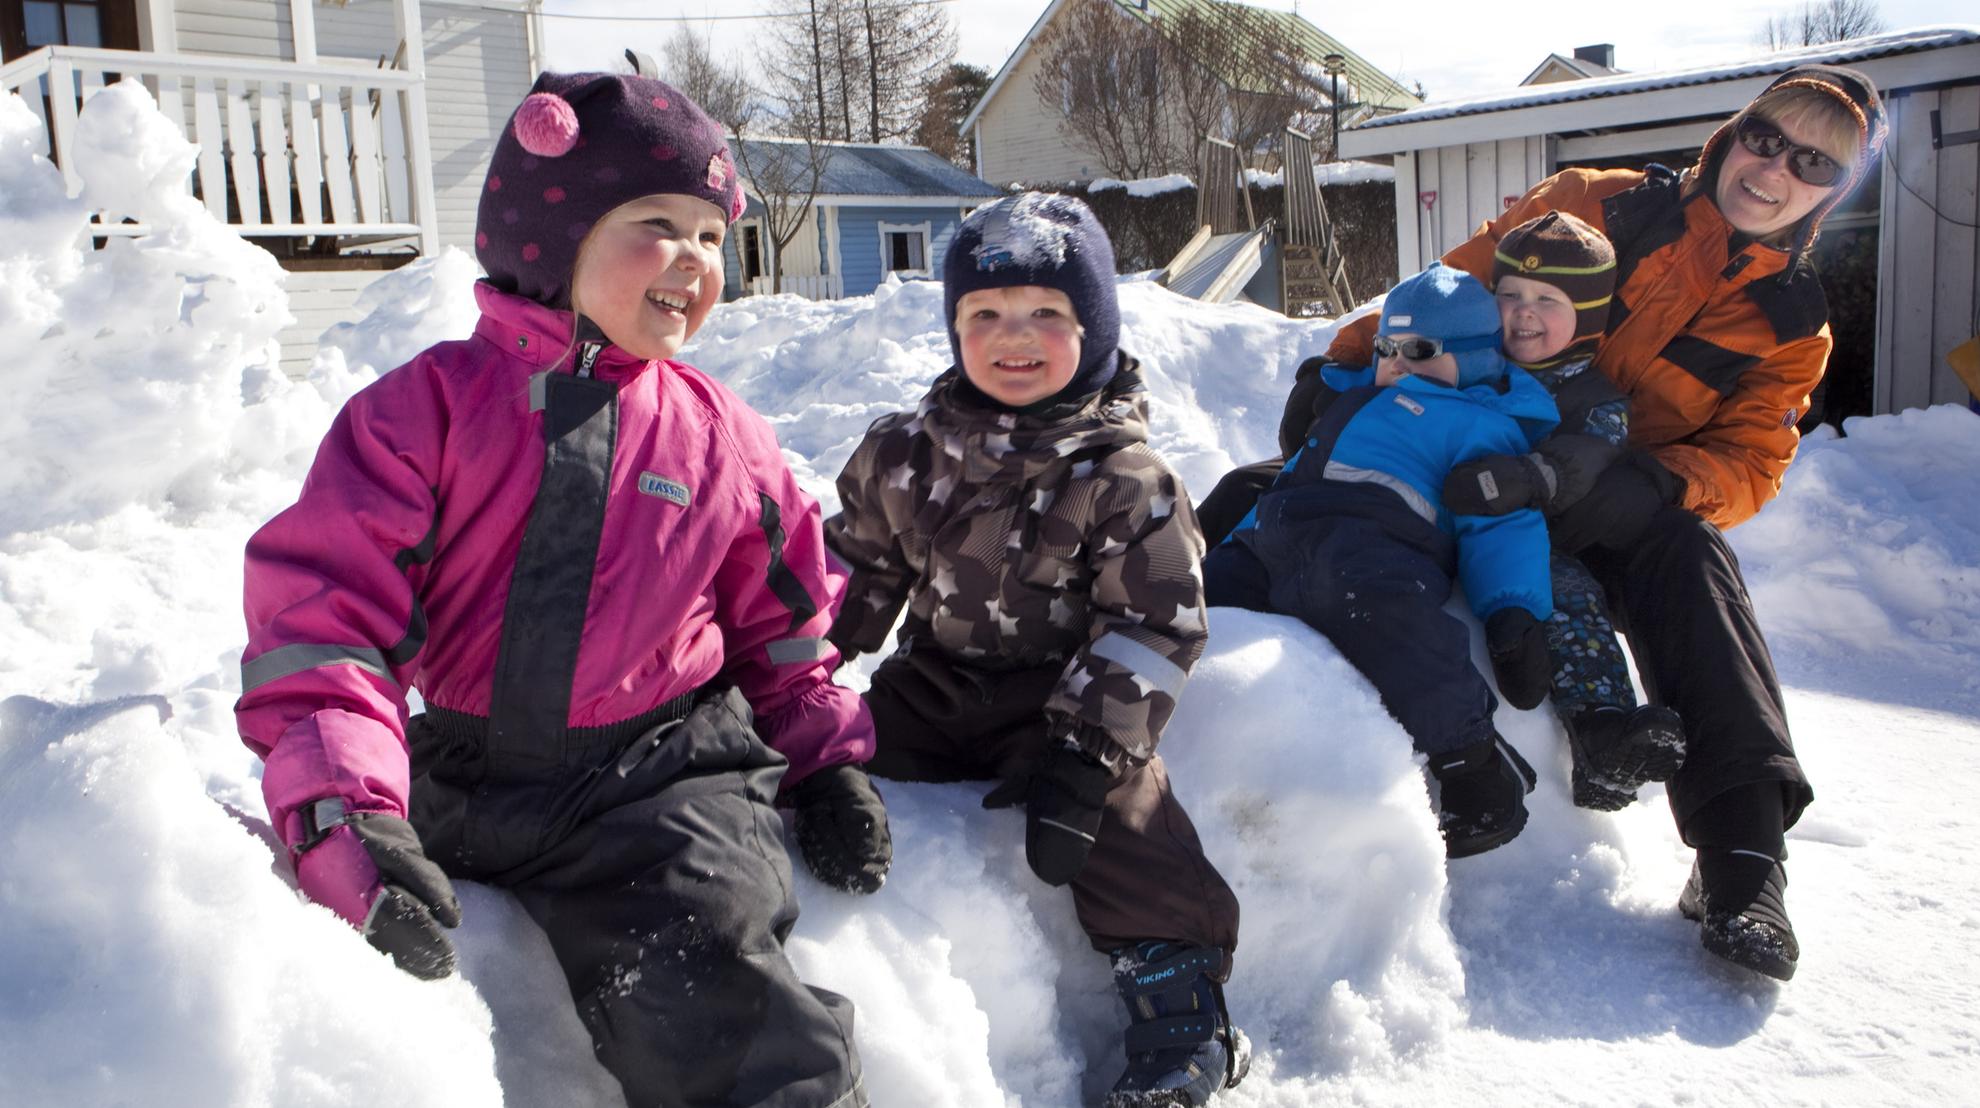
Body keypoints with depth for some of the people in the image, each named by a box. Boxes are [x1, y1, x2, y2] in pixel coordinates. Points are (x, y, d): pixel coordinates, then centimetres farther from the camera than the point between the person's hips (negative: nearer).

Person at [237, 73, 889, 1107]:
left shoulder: (724, 439, 8)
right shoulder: (431, 403, 0)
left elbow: (782, 625, 20)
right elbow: (325, 607, -8)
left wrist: (829, 762, 9)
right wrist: (342, 814, -20)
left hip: (662, 777, -1)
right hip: (457, 775, 2)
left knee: (710, 1012, -23)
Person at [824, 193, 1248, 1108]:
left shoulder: (1124, 480, -10)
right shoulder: (903, 455, 2)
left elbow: (1154, 628, -13)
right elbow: (853, 571, 13)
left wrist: (1083, 754, -22)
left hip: (1065, 700, -4)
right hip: (932, 690, 5)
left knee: (1124, 813, -23)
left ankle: (1179, 1003, -6)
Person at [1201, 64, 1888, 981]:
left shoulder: (1793, 330, 9)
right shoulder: (1604, 207, 4)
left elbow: (1748, 466, -2)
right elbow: (1456, 283, 2)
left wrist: (1651, 485, -25)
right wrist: (1342, 364, -10)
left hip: (1608, 525, 0)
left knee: (1685, 554, -36)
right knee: (1257, 495, -17)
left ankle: (1743, 847, -38)